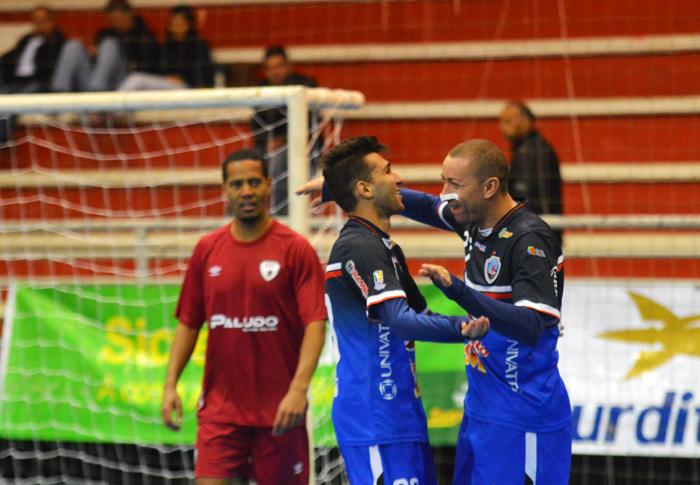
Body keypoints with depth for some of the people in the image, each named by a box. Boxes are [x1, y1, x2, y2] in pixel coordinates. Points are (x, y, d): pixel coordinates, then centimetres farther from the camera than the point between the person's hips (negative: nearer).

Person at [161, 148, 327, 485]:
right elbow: (188, 323, 13)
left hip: (279, 410, -2)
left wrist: (299, 388, -24)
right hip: (219, 404, 2)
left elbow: (315, 324, -11)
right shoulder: (207, 250, 8)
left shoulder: (296, 249, -4)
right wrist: (170, 384, 3)